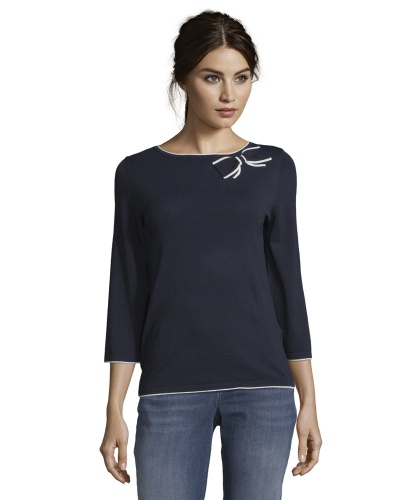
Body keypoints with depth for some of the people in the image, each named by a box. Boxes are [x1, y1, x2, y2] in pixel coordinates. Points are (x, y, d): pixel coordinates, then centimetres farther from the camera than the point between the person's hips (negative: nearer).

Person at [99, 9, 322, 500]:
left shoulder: (273, 168, 6)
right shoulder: (139, 173, 4)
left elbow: (288, 281, 6)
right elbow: (127, 294, 4)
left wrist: (308, 398, 3)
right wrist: (114, 410, 0)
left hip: (262, 389, 1)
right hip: (170, 391, 0)